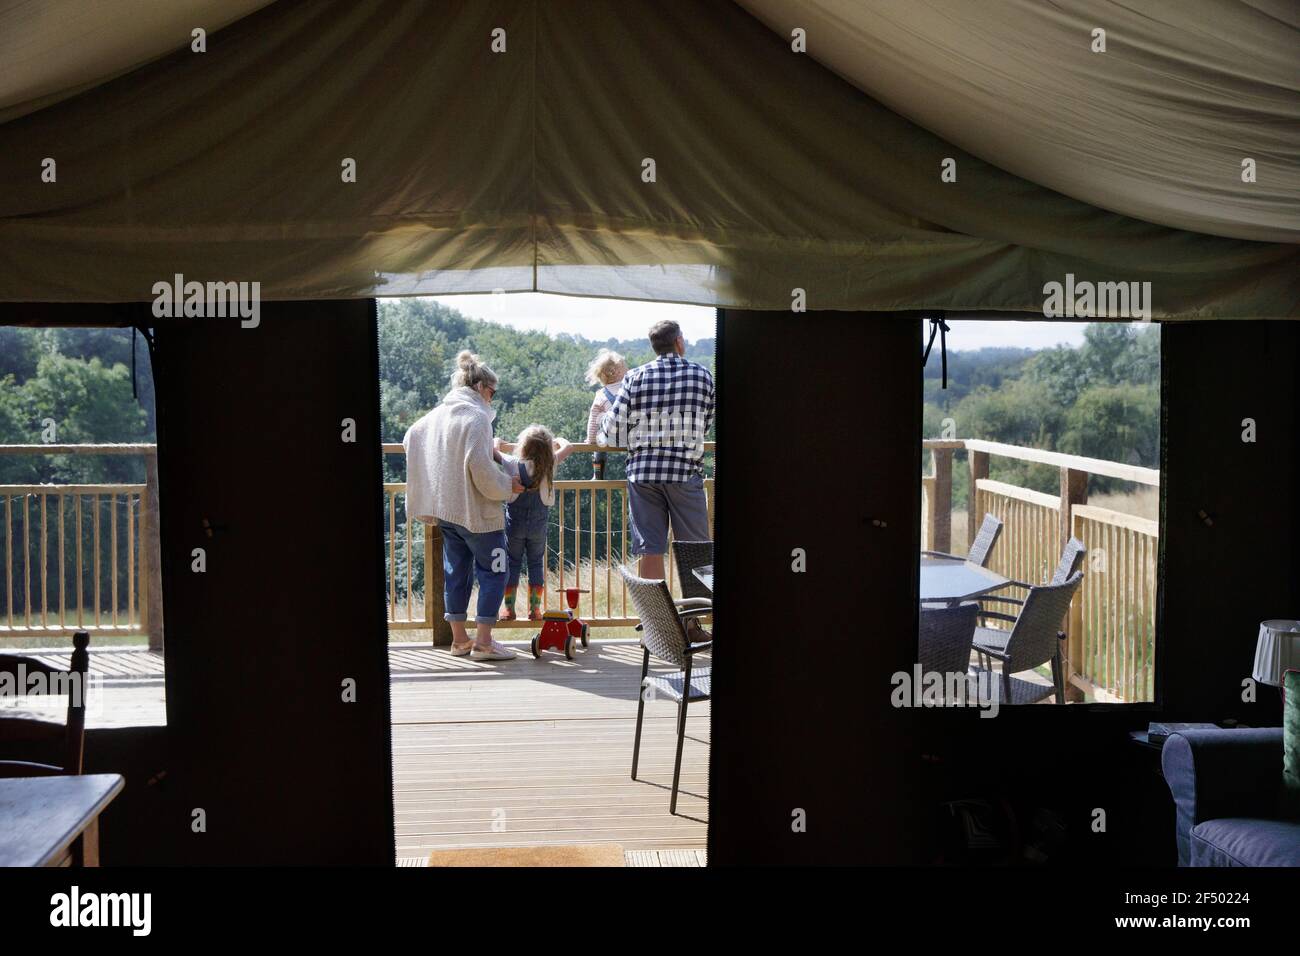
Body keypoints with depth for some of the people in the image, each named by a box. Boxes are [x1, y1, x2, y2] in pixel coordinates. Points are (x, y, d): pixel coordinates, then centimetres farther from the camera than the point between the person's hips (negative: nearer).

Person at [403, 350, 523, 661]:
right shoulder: (476, 416, -15)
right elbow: (480, 467, -23)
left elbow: (410, 438, 25)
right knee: (493, 571, 1)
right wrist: (508, 484, -6)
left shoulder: (437, 414, 9)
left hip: (444, 509, 8)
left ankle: (459, 638, 19)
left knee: (456, 571, 14)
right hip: (475, 510, -8)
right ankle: (483, 642, -2)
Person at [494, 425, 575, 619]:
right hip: (538, 525, 1)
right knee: (536, 564, 12)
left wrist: (505, 444, 15)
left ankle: (509, 609, 12)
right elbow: (568, 447, 3)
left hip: (514, 523, -1)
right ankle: (534, 609, 12)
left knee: (512, 563, 10)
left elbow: (495, 445, -3)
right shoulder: (549, 465, -12)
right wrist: (556, 440, 22)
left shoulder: (513, 464, -16)